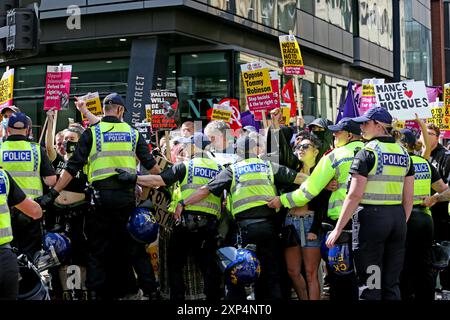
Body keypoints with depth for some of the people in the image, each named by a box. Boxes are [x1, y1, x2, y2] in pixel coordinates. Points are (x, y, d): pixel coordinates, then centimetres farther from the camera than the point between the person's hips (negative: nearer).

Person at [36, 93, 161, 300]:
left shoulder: (92, 133, 1)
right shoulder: (133, 133, 8)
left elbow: (73, 167, -5)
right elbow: (151, 165, 12)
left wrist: (53, 194, -2)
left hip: (101, 195, -2)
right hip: (127, 195, 2)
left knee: (97, 248, 5)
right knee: (123, 246, 13)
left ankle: (96, 292, 2)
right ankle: (123, 290, 19)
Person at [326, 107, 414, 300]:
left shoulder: (367, 153, -9)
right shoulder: (403, 153, 10)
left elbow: (355, 195, -14)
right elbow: (408, 197, 11)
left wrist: (338, 229, -10)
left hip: (371, 216, -6)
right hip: (398, 217, 6)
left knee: (369, 284, 1)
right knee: (391, 283, 12)